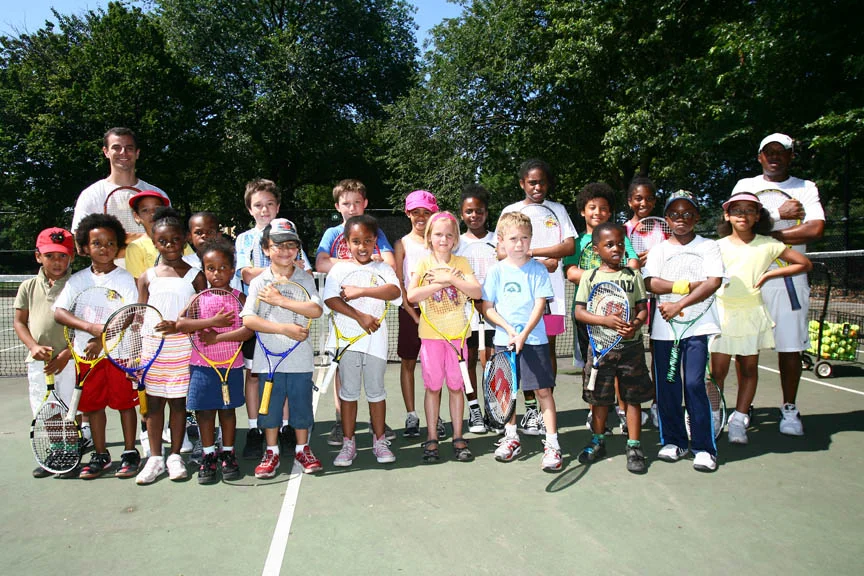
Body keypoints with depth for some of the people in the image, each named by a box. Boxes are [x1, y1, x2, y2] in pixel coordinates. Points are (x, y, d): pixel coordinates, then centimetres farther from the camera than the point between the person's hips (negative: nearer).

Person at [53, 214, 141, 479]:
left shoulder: (125, 278, -2)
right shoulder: (77, 280, 6)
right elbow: (59, 312, -5)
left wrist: (104, 339, -20)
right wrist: (91, 327, -20)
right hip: (88, 350, 3)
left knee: (124, 401, 3)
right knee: (93, 403, 10)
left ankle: (130, 453, 15)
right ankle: (100, 455, 23)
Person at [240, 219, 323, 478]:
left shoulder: (305, 279, 1)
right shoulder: (259, 282, -1)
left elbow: (316, 310, -16)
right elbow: (248, 319, -13)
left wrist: (280, 300, -20)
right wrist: (285, 329, -21)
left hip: (300, 357, 0)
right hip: (269, 357, 0)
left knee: (301, 403, 10)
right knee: (270, 404, 10)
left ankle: (302, 449, 28)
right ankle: (272, 452, 27)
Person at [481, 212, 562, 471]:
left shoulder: (538, 269, -1)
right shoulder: (496, 271, 2)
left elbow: (540, 305, -6)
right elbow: (487, 308, 1)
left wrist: (524, 334, -17)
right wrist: (509, 330, -12)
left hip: (534, 339, -2)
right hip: (504, 340, 2)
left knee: (543, 390, -2)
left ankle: (552, 444, 6)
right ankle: (511, 438, 28)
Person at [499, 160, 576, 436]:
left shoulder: (557, 210, 12)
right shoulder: (510, 212, 9)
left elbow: (570, 246, 0)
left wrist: (531, 251, -9)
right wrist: (542, 262, -11)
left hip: (551, 289, 1)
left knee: (548, 349, 3)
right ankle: (530, 408, 11)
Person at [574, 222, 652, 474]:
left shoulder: (633, 275, 6)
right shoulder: (590, 277, 1)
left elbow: (643, 309, 5)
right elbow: (579, 312, -4)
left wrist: (635, 325, -16)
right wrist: (606, 320, -19)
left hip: (631, 344, 1)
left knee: (632, 396, 5)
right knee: (600, 397, 9)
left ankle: (634, 446, 17)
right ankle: (598, 441, 27)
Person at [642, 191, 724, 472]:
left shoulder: (708, 246, 6)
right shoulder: (659, 249, 11)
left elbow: (714, 282, -9)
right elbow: (650, 283, -4)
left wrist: (679, 305, -16)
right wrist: (689, 285, -12)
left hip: (697, 325, -2)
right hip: (663, 326, 3)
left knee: (694, 383, -8)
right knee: (666, 385, 5)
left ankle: (704, 447, 4)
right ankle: (673, 441, 19)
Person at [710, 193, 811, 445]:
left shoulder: (768, 245, 2)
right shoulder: (718, 246, 1)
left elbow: (804, 264, 7)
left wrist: (768, 274, -3)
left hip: (752, 313, 1)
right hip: (722, 313, -1)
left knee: (749, 369, 6)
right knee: (718, 371, -2)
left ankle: (738, 419, 17)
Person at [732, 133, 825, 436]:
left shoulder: (806, 188, 8)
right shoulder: (745, 185, 11)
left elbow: (816, 229, -7)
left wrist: (768, 235, -12)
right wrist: (778, 215, -9)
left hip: (789, 278, 0)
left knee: (791, 347, 3)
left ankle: (789, 409, 17)